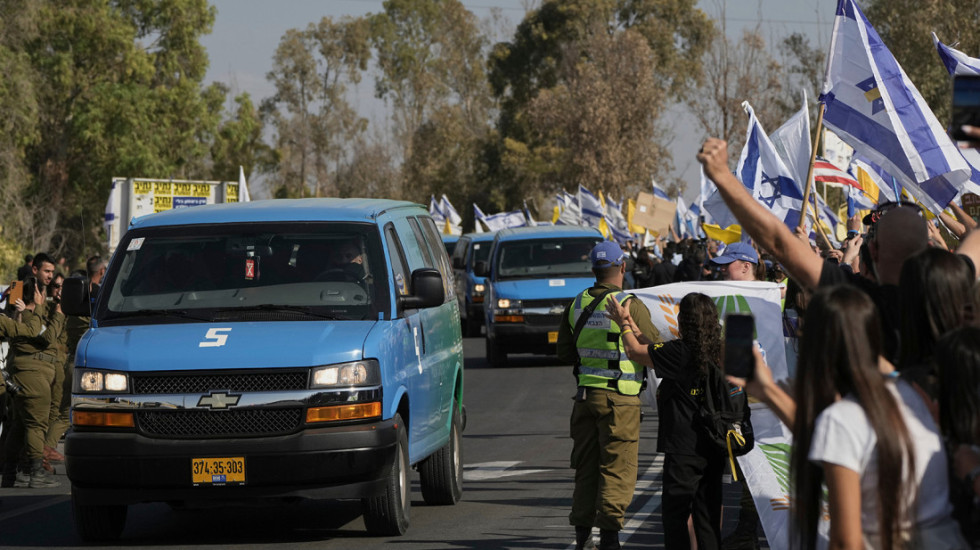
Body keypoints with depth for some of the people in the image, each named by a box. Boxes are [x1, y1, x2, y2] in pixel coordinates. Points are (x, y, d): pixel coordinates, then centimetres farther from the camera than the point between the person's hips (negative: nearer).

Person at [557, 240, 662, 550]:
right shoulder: (630, 306, -11)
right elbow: (656, 349, -7)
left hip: (585, 395, 5)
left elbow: (564, 352, 12)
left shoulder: (576, 306, 5)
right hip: (619, 397, -5)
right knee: (617, 467, 0)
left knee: (585, 465, 13)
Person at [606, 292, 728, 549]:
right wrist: (634, 328, 28)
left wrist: (624, 323, 14)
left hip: (684, 449, -7)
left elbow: (635, 351, -5)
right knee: (708, 513, 12)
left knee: (675, 513, 0)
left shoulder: (679, 352, -16)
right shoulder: (716, 353, 5)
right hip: (713, 448, 7)